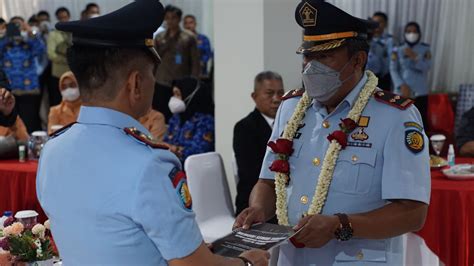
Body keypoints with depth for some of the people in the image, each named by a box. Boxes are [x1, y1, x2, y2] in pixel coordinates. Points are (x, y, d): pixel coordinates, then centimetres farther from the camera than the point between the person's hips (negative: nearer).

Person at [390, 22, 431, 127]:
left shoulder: (425, 49, 5)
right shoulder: (398, 49, 4)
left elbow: (427, 67, -6)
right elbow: (393, 69, -1)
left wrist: (414, 57, -18)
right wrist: (401, 85, -13)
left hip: (420, 92, 0)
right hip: (402, 92, 0)